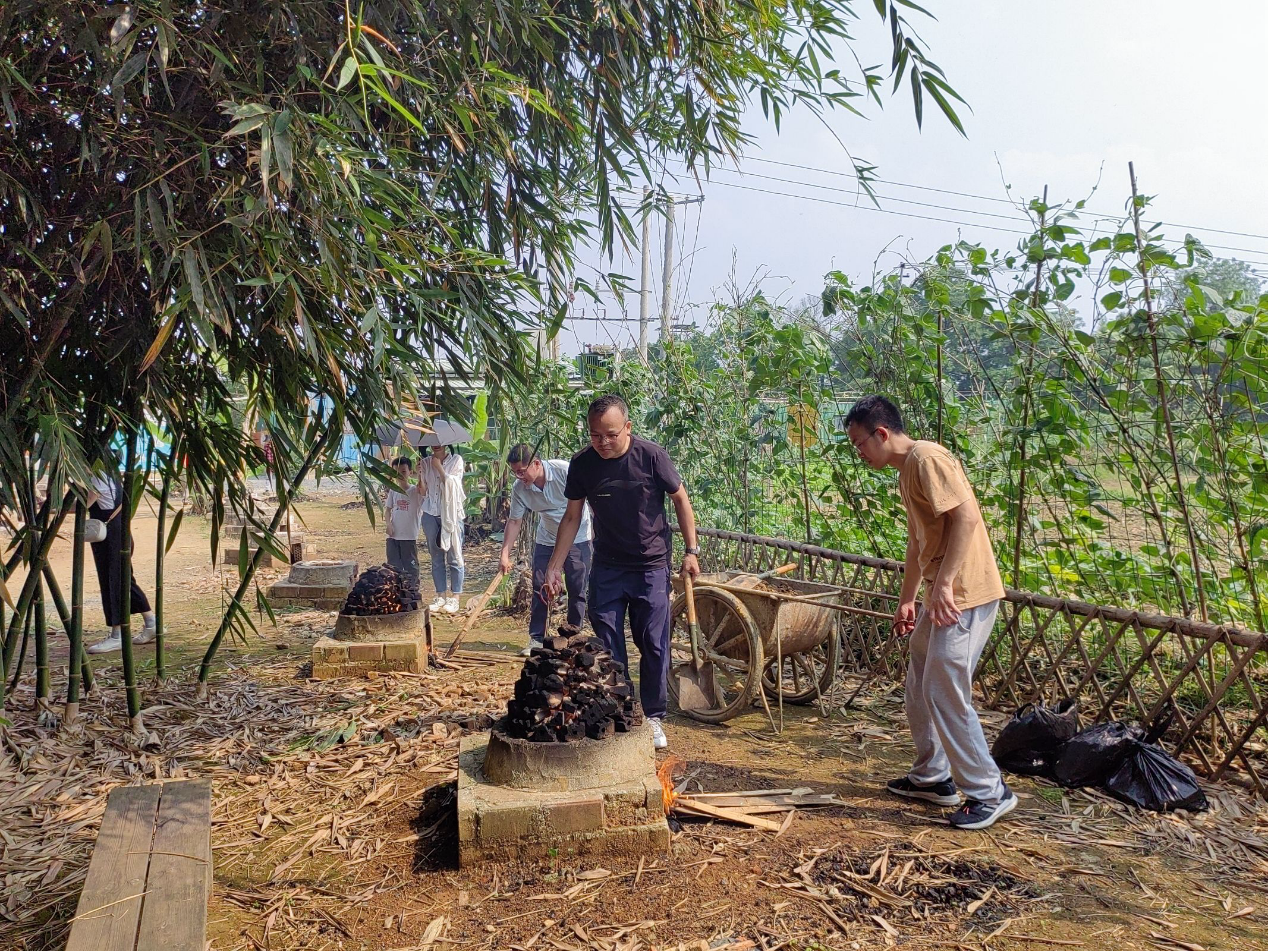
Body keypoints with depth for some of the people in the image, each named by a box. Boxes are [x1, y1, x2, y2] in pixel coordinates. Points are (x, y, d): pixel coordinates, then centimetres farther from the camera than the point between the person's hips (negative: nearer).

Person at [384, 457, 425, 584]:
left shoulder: (415, 490, -5)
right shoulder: (393, 491, 7)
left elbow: (423, 490, -28)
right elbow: (387, 509, 9)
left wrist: (420, 473, -42)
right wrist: (388, 523, -9)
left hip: (410, 536, -4)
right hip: (393, 535, 4)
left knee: (411, 566, 4)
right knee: (393, 566, 7)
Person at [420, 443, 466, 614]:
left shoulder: (456, 460, -1)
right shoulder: (426, 462, 9)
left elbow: (452, 484, -8)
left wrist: (439, 467, -6)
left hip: (452, 514, -4)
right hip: (431, 514, 4)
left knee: (454, 557, -2)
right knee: (437, 558, 7)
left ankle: (454, 598, 4)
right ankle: (440, 597, 14)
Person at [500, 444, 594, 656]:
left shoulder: (565, 471, -26)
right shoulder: (519, 488, -13)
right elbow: (514, 521, -5)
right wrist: (505, 554, -11)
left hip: (576, 538, -3)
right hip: (546, 540, 4)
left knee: (577, 590, 0)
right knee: (539, 589, 1)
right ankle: (536, 639, 10)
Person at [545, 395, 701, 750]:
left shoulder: (651, 456, -15)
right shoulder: (582, 464, -7)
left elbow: (680, 499, -3)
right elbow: (572, 517, 3)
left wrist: (691, 551, -6)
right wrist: (554, 567, 0)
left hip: (651, 567, -2)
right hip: (607, 568, 2)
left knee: (654, 646, 3)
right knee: (608, 648, 3)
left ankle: (654, 718, 18)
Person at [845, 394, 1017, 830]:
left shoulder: (926, 458, -14)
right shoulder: (906, 470, 17)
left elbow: (966, 516, -24)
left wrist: (944, 584, -26)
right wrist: (907, 598, 25)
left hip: (963, 595, -10)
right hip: (940, 596, 10)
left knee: (944, 694, -6)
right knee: (920, 688, 17)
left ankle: (990, 792, 7)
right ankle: (932, 776, 30)